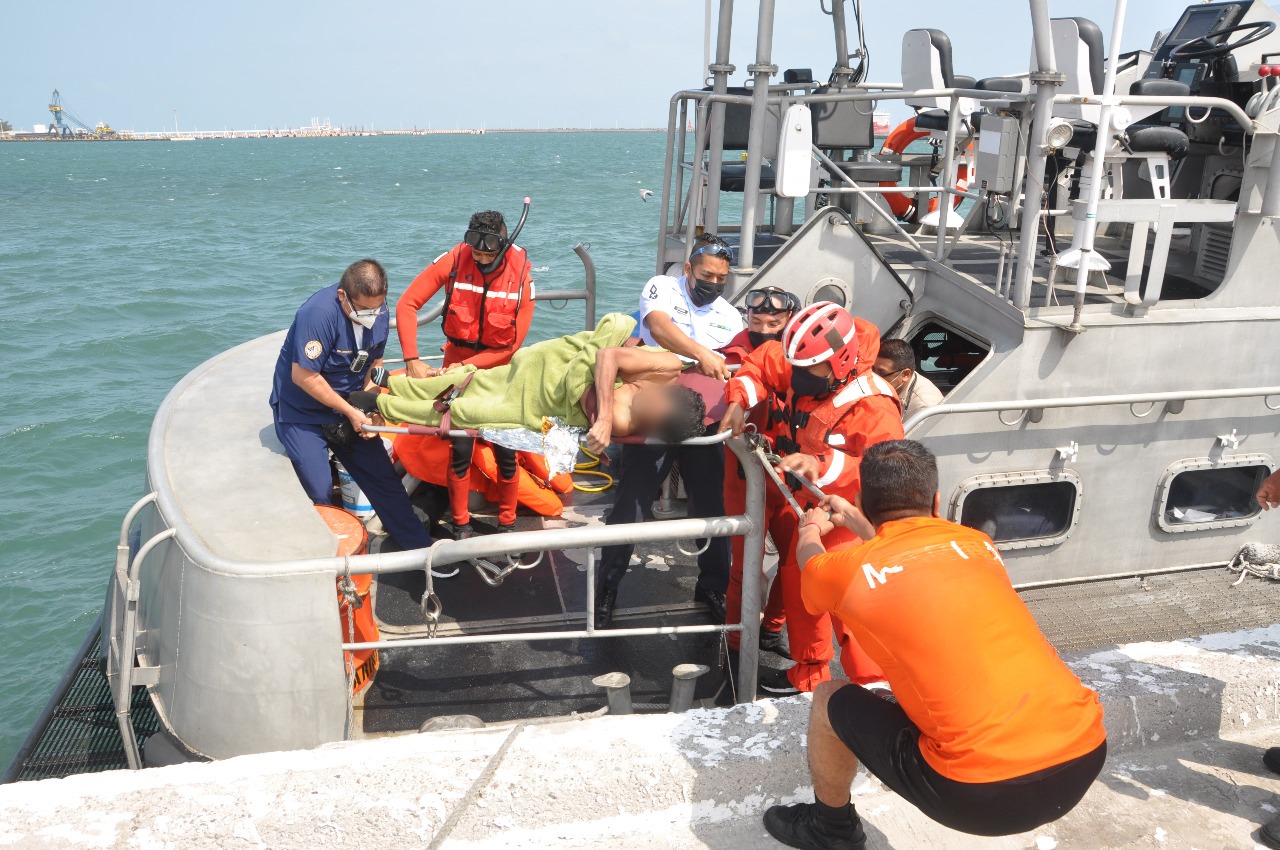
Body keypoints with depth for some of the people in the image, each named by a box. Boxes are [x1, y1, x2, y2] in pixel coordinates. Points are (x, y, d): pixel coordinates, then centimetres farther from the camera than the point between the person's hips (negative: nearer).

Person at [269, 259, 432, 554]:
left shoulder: (378, 312, -8)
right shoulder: (320, 313, -29)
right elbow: (303, 377, -27)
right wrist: (351, 412, -21)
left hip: (348, 408, 6)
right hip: (302, 412, -6)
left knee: (384, 478, 4)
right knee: (319, 494, -12)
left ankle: (421, 548, 13)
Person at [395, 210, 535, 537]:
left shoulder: (521, 276, -17)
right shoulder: (454, 261, -17)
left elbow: (512, 344, -15)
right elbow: (407, 304, -14)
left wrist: (466, 366, -20)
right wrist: (412, 360, -21)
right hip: (457, 367, 0)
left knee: (505, 453, 4)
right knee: (460, 450, -1)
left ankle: (507, 524, 21)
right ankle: (461, 525, 16)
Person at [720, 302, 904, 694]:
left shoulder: (874, 409, -32)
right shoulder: (806, 374, -12)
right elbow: (763, 362, 6)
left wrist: (823, 464, -54)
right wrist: (739, 401, -11)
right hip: (810, 504, 8)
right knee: (796, 578, 19)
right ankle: (808, 673, 38)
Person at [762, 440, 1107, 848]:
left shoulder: (846, 570, 1)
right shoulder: (978, 543, 13)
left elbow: (810, 558, 29)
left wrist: (811, 528, 51)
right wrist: (858, 523, 51)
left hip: (986, 790, -5)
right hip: (1086, 755, 6)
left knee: (830, 701, 17)